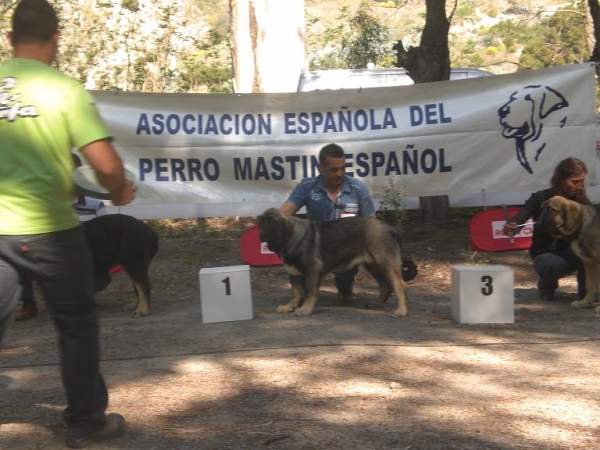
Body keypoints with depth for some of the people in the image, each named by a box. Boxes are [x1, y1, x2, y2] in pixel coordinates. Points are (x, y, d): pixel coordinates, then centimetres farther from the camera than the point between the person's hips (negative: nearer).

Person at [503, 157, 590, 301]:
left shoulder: (582, 201, -5)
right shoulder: (540, 199, -14)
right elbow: (518, 220, -27)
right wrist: (509, 228, -51)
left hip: (572, 253, 3)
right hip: (545, 254, -3)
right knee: (554, 266, -39)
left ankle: (586, 291, -8)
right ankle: (547, 284, 0)